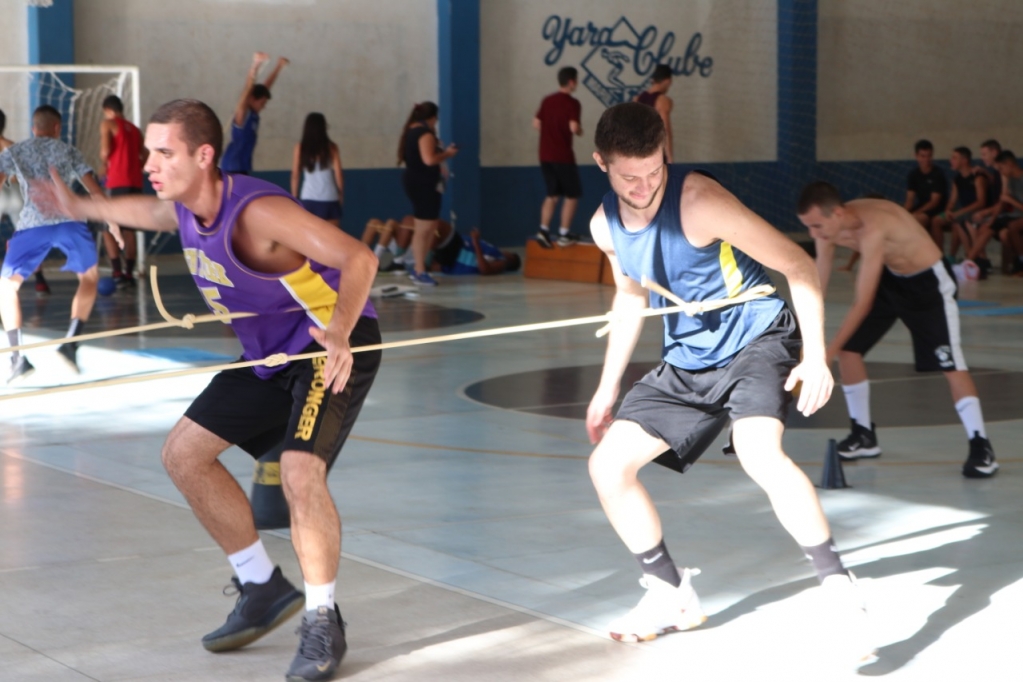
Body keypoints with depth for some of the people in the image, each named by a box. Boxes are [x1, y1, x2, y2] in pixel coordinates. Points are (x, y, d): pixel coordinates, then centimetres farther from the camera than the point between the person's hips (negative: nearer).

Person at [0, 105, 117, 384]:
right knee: (89, 277, 26)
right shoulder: (69, 151, 24)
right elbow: (94, 189, 19)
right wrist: (112, 222, 26)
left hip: (32, 224, -1)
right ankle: (70, 345, 10)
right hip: (69, 221, 1)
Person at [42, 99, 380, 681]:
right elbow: (149, 211, 25)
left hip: (334, 347, -9)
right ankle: (264, 589, 19)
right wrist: (83, 208, 30)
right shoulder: (183, 208, -3)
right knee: (184, 453, 7)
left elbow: (358, 258, -38)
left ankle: (323, 621, -6)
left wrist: (338, 333, -48)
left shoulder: (257, 212, -29)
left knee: (300, 472, -28)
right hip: (270, 353, 9)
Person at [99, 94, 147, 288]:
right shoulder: (134, 129, 20)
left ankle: (117, 273, -13)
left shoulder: (107, 124, 1)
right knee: (128, 230, 13)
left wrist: (103, 166, 5)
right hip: (135, 182, 6)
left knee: (108, 228, -2)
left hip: (117, 182, -6)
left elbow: (105, 151, -12)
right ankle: (129, 273, 11)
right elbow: (145, 158, 15)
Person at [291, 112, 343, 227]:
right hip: (329, 198, -1)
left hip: (308, 198, 1)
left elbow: (295, 175, 1)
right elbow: (338, 173, -1)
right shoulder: (330, 147, -1)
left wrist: (294, 196, 8)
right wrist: (341, 194, 11)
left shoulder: (300, 148, 1)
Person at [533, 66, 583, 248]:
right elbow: (574, 127, -22)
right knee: (572, 195, 6)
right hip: (563, 156, -7)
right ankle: (564, 235, 4)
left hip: (545, 155, 7)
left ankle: (543, 231, 3)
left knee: (553, 194, 16)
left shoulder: (547, 100, 10)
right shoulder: (572, 103, -11)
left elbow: (536, 124, 10)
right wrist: (580, 130, -1)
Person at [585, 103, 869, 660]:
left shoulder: (698, 202, -23)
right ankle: (672, 597, 16)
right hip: (687, 361, 7)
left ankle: (840, 590, -25)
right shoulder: (605, 226, -3)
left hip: (755, 339, -7)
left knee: (759, 453, -34)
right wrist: (608, 388, 17)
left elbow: (798, 267, -19)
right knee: (607, 465, 0)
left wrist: (815, 358, -26)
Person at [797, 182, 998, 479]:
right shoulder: (828, 227, -15)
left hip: (929, 281, -8)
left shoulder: (872, 228, -38)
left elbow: (863, 304, -37)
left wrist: (827, 353, -35)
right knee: (848, 349, 5)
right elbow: (817, 287, -4)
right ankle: (864, 436, 18)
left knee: (950, 363, -16)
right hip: (890, 279, 8)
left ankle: (980, 446, -11)